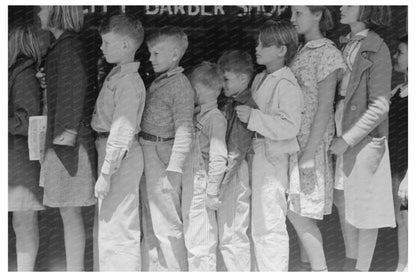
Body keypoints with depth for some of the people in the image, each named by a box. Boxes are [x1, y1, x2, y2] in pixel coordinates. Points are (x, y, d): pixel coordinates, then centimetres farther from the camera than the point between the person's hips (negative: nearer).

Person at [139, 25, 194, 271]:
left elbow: (184, 129, -17)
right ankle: (153, 269, 29)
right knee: (150, 226, 17)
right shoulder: (157, 82, 15)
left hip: (163, 158, -9)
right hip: (147, 156, 9)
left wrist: (175, 167, -23)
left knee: (167, 225, -4)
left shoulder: (181, 85, -10)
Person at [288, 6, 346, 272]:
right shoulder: (301, 52, 14)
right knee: (303, 213, 12)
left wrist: (309, 153, -19)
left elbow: (324, 107, -15)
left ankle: (320, 270, 1)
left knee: (298, 212, -8)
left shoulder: (327, 53, -10)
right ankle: (306, 265, 22)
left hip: (312, 142, -8)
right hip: (294, 140, 8)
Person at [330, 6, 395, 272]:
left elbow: (379, 106, -17)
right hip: (342, 131, 7)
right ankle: (351, 261, 32)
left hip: (364, 135, -7)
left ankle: (362, 269, 19)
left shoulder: (377, 49, -14)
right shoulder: (348, 45, 8)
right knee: (342, 200, 15)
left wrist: (347, 140, -19)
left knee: (364, 205, 5)